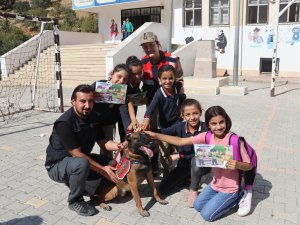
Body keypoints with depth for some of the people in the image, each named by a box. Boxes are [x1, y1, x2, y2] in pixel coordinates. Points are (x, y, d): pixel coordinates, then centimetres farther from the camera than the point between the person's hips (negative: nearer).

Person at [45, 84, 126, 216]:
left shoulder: (92, 117, -4)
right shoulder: (64, 123, -27)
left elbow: (102, 141, 0)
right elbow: (77, 154, -28)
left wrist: (119, 146, -21)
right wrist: (102, 169, -28)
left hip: (82, 158, 7)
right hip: (57, 165, -7)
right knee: (82, 164, -37)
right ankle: (75, 201, -11)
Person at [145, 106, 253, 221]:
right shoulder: (207, 137, -12)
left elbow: (249, 165, -16)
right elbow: (181, 141, -10)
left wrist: (238, 165, -40)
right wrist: (156, 135, -16)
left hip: (230, 188, -6)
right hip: (215, 184, 6)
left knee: (207, 215, -1)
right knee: (198, 206, 16)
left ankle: (237, 197, 13)